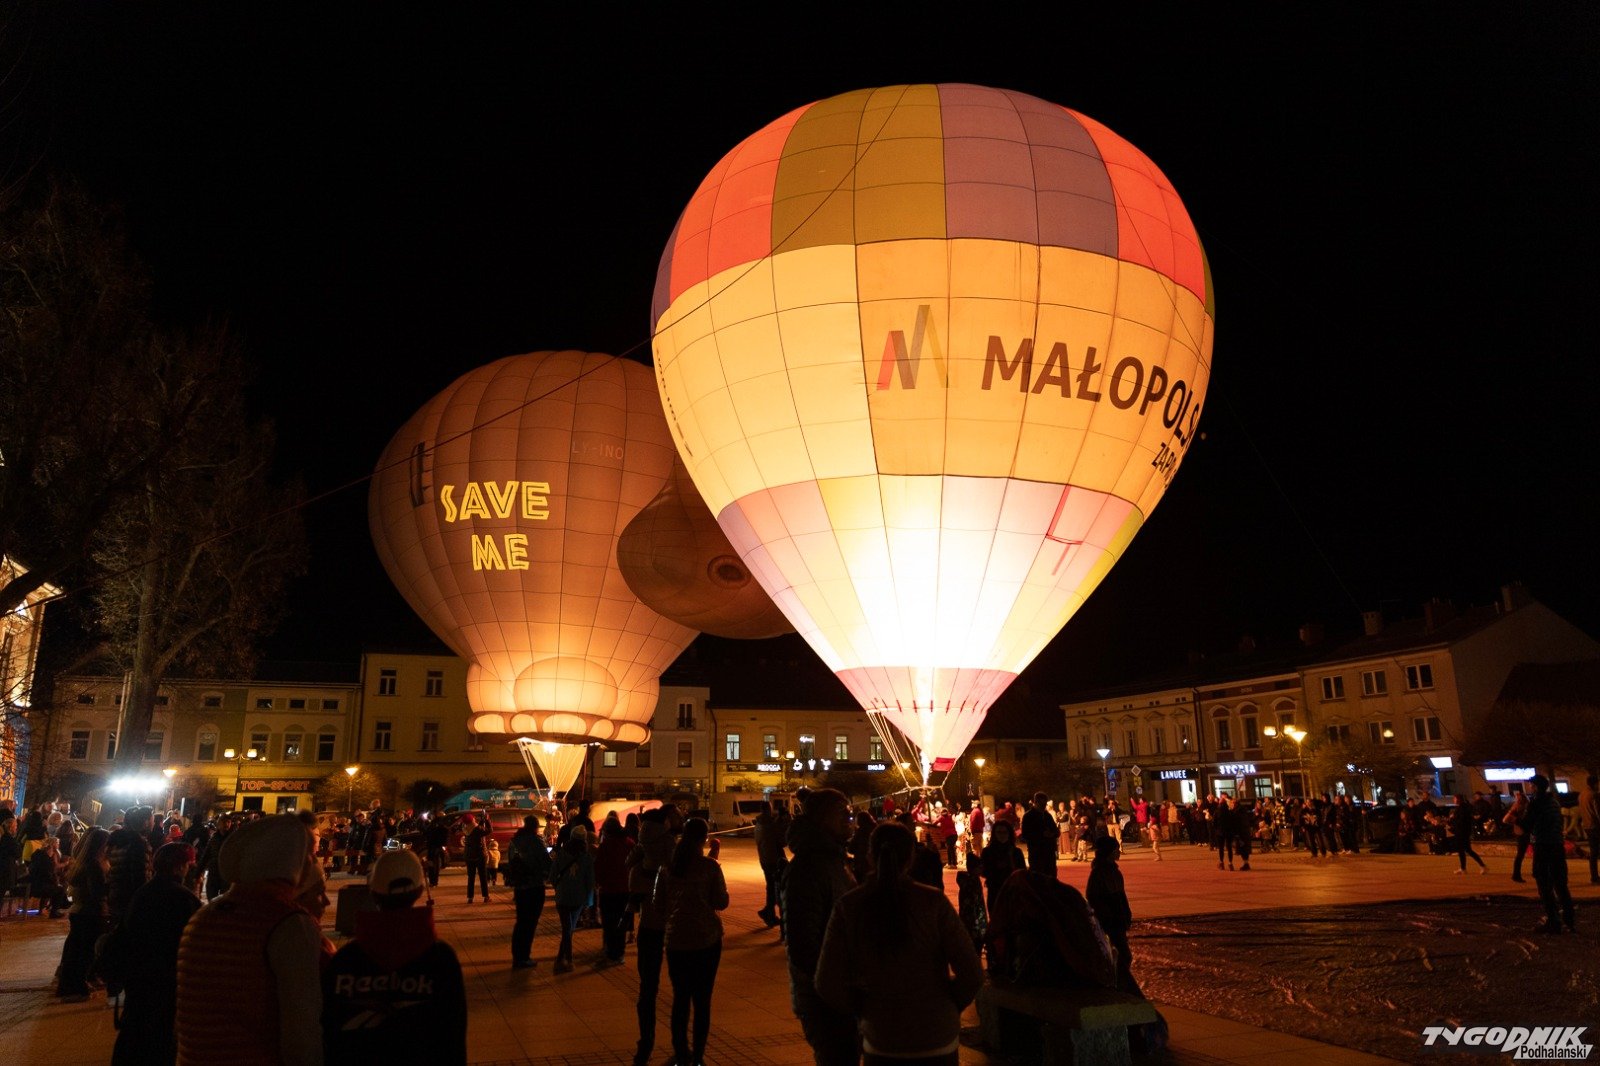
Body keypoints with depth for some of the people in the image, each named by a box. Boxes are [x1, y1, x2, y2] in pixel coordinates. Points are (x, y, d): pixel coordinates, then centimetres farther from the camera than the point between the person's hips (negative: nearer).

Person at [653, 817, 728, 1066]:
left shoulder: (667, 867, -2)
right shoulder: (710, 867, -11)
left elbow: (659, 903, 4)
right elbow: (721, 903, -5)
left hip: (676, 939, 3)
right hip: (707, 938, -3)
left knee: (680, 998, 14)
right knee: (702, 999, 6)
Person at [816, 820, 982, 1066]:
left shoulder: (849, 907, -10)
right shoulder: (933, 902, -14)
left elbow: (828, 983, -10)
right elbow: (971, 973, -14)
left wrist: (862, 1011, 6)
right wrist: (950, 1006, 4)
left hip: (879, 1043, 1)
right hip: (937, 1038, 0)